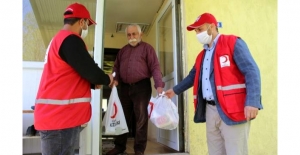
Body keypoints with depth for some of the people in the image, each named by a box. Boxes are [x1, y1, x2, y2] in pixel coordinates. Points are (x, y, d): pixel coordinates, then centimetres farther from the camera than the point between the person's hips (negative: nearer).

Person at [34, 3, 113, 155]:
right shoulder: (70, 39, -13)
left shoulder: (58, 39, 21)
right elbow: (90, 70, -16)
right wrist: (107, 79, 4)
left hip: (58, 115, 10)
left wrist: (94, 84, 18)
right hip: (60, 117, -10)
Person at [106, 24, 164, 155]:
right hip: (124, 87, 5)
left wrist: (159, 85, -20)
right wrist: (115, 79, -3)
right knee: (123, 117, 11)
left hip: (141, 86, -5)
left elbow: (155, 67, -7)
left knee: (141, 118, 0)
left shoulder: (147, 48, 2)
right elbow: (116, 67, 18)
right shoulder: (123, 50, 19)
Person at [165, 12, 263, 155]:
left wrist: (252, 102, -22)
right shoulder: (202, 55, 20)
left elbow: (251, 71, -13)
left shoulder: (233, 43, -4)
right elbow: (193, 76, 33)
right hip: (210, 110, 7)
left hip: (232, 109, -7)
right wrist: (175, 90, 34)